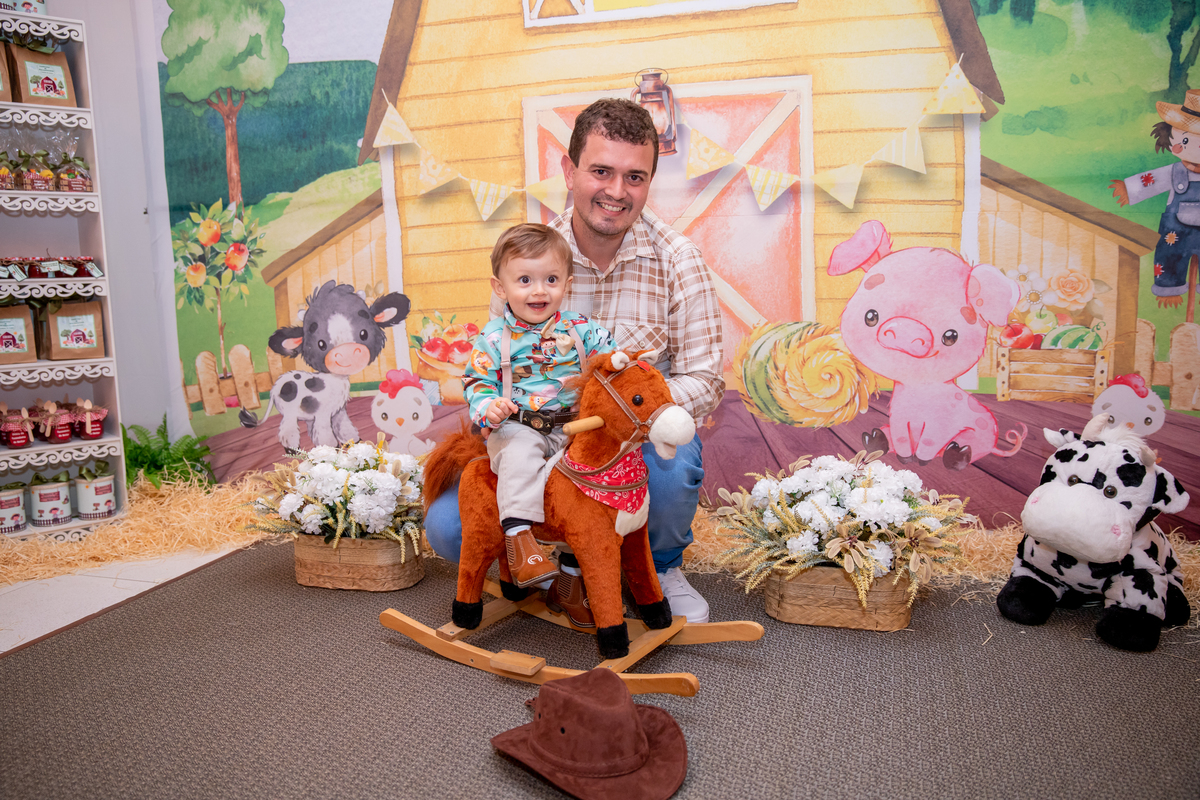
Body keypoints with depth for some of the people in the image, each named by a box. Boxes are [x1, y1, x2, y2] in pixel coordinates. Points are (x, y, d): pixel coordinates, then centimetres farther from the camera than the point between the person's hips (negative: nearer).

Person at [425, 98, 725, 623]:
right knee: (447, 526, -17)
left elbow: (702, 383, -10)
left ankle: (661, 567, 1)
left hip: (640, 440, -1)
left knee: (673, 465, -37)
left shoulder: (676, 260, -8)